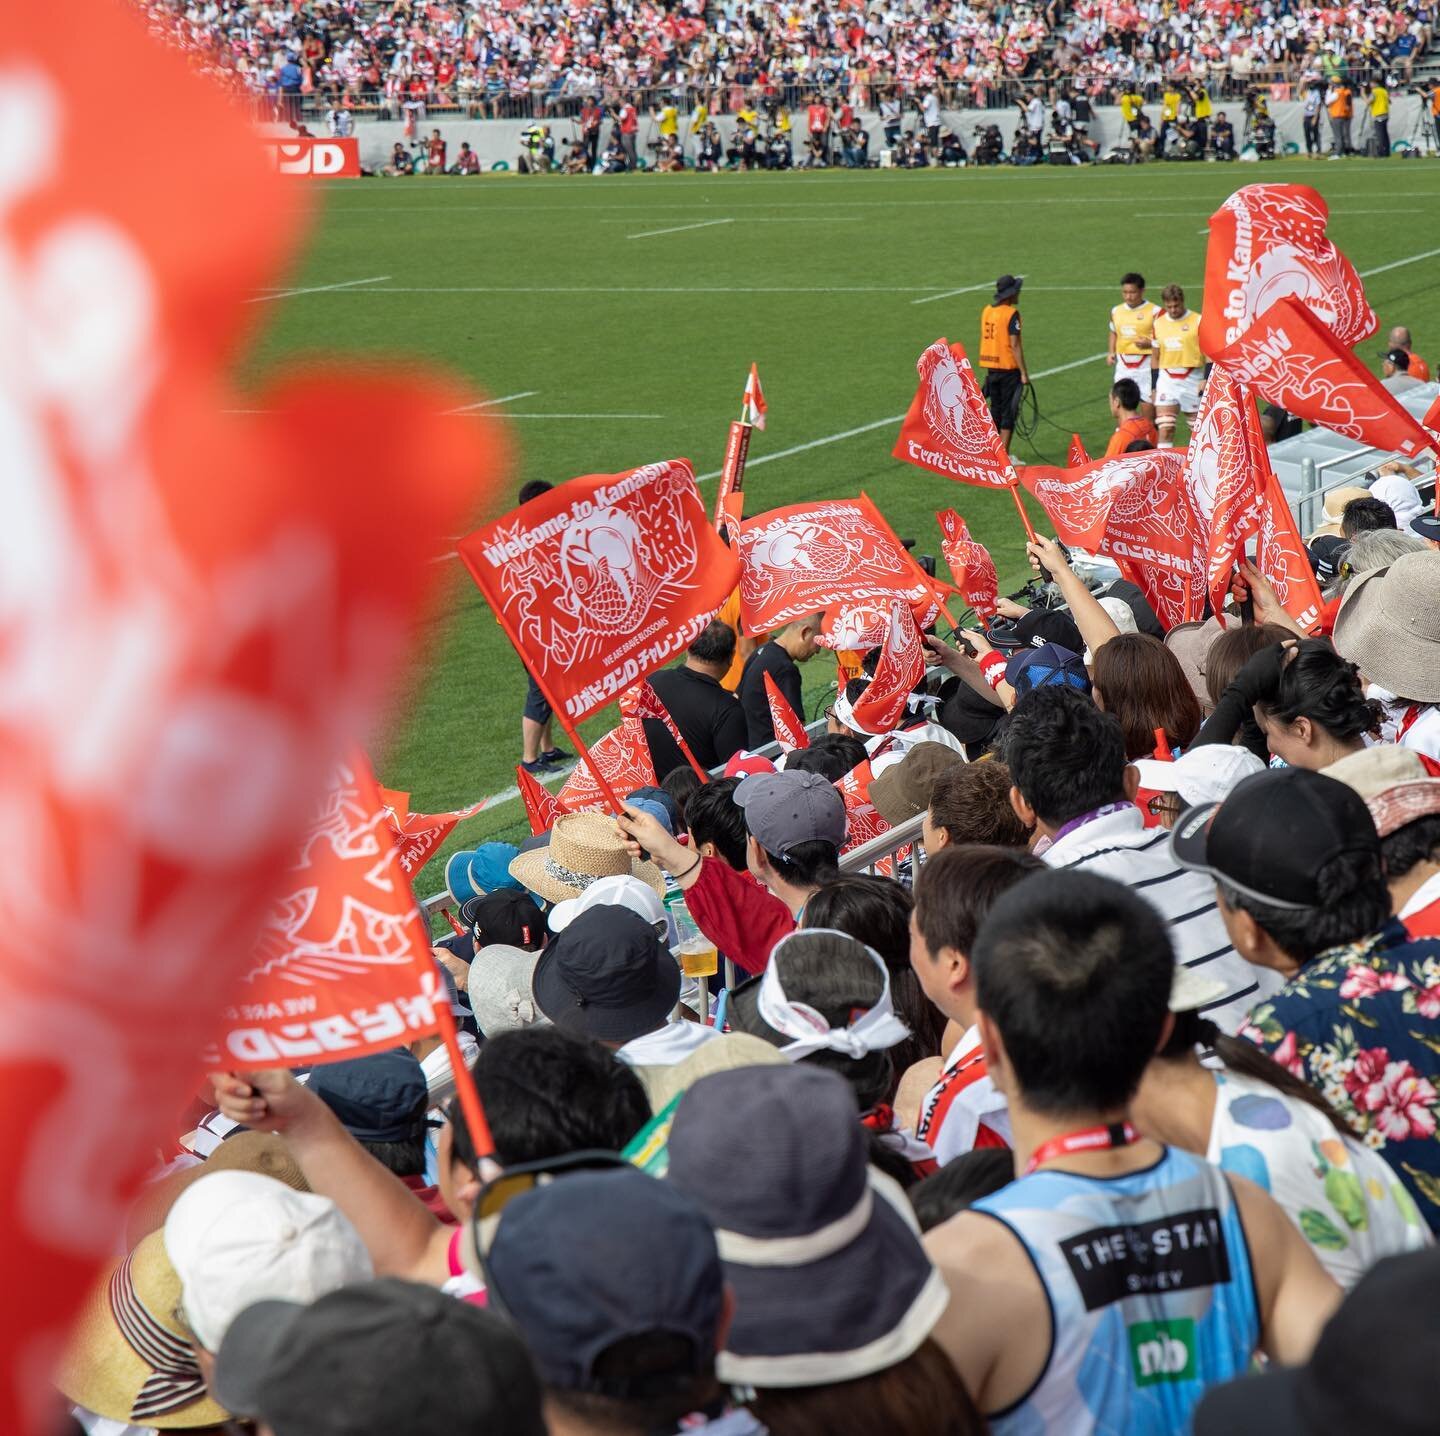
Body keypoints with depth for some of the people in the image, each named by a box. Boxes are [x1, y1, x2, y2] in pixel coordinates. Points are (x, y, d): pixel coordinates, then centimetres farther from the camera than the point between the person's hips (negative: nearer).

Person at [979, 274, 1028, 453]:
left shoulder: (986, 310, 7)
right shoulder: (1011, 313, -14)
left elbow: (985, 339, 11)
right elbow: (1015, 345, -17)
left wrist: (988, 370, 17)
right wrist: (1024, 373, -14)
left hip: (991, 368, 7)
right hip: (1008, 368, -7)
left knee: (995, 410, 15)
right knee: (1009, 411, -1)